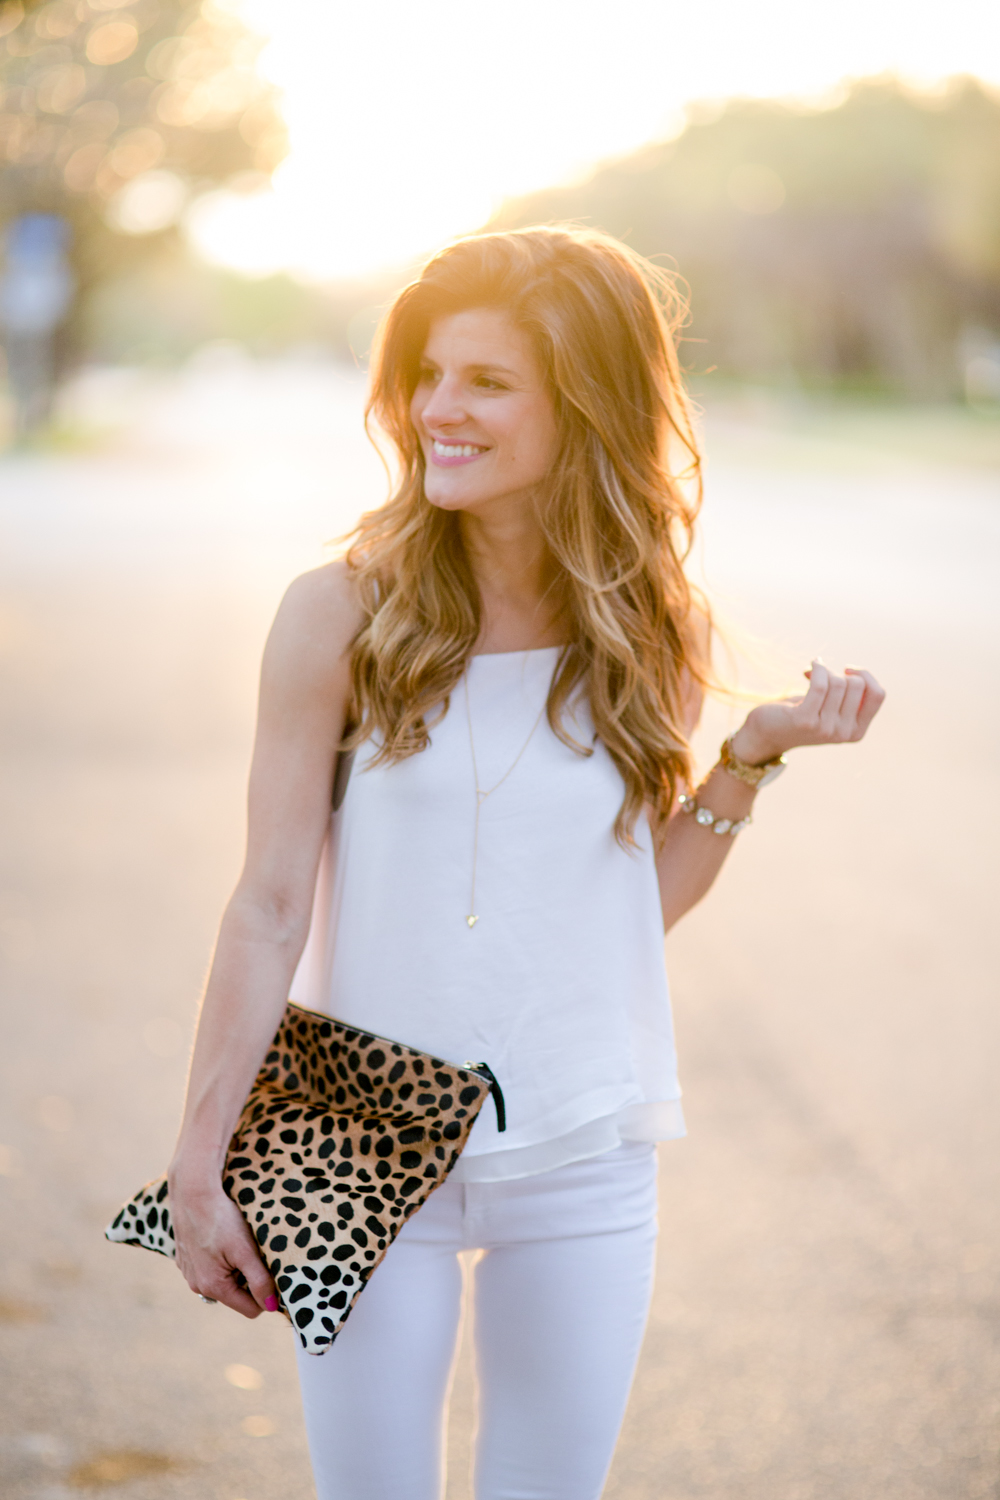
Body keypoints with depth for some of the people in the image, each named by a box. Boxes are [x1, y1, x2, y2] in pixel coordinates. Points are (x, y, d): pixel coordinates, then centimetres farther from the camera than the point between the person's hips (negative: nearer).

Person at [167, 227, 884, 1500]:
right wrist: (197, 1161, -6)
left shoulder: (651, 637, -1)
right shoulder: (343, 617, -10)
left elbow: (642, 899, 6)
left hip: (581, 1167, 2)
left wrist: (754, 754, -5)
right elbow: (270, 906, -7)